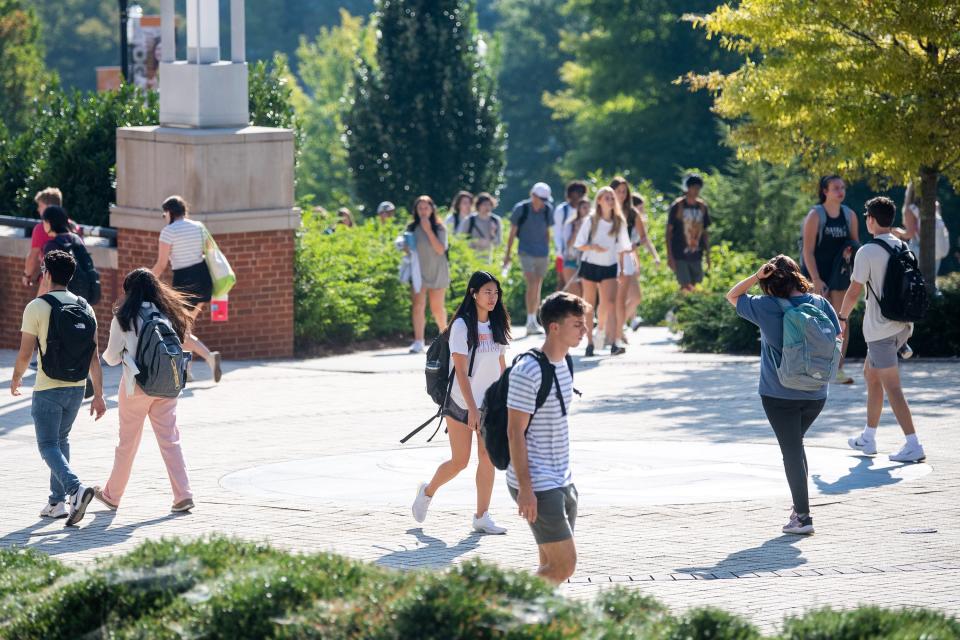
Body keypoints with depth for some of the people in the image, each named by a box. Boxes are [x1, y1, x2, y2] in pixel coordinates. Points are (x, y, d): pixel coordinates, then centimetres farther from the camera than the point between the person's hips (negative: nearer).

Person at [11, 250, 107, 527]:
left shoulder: (37, 307, -10)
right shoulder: (85, 308, 5)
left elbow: (25, 352, -9)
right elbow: (94, 356, 3)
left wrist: (16, 378, 10)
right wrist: (98, 395, 7)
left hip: (48, 389, -5)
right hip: (77, 388, 5)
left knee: (49, 446, -1)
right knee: (61, 439, 21)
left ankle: (75, 488, -25)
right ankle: (57, 501, 20)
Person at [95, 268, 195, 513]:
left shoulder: (124, 318, -7)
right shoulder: (167, 315, 2)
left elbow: (111, 357, 1)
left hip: (136, 386, -3)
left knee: (127, 442, 9)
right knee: (170, 440, 4)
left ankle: (112, 495, 24)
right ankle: (183, 495, -6)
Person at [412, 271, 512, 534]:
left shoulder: (496, 326, 6)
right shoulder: (462, 325, -14)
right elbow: (461, 370, -18)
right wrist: (472, 408, -23)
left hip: (489, 403, 5)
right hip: (461, 403, -5)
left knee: (488, 458, -2)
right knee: (460, 462, 0)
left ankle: (482, 517, 4)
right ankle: (428, 491, 26)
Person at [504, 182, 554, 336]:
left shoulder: (548, 210, 5)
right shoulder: (521, 209, -6)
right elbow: (512, 232, 0)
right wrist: (507, 254, 1)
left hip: (542, 253, 4)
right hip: (526, 252, -4)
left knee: (538, 287, 8)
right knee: (532, 284, -17)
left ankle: (533, 323, 16)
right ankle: (531, 321, -20)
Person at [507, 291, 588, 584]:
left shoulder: (563, 365, 11)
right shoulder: (527, 372, -17)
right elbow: (515, 432, -17)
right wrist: (525, 489, -20)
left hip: (562, 483, 9)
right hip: (538, 486, -9)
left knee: (553, 565, 10)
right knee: (564, 565, -12)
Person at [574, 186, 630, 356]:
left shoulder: (619, 222, 3)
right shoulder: (591, 221, -3)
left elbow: (621, 247, 10)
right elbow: (579, 245, -2)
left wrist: (622, 269, 7)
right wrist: (593, 247, -21)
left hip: (609, 267, 0)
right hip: (590, 265, 0)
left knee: (610, 303, -14)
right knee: (589, 305, 4)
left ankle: (614, 342, -24)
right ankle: (590, 343, 11)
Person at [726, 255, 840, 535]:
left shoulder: (765, 307, -9)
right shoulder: (818, 303, -2)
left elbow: (732, 296, 5)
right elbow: (836, 334, 6)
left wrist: (756, 276, -6)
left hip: (779, 395, -4)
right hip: (816, 394, 4)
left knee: (791, 450, 2)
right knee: (795, 445, 23)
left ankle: (803, 516, 0)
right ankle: (800, 507, 25)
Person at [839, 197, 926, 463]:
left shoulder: (867, 252, -14)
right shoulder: (903, 248, 7)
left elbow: (854, 291, -10)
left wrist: (842, 317, 5)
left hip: (881, 329, -8)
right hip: (903, 324, 8)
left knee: (892, 387, -7)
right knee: (870, 374, 22)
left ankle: (913, 445, -13)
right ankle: (868, 437, 27)